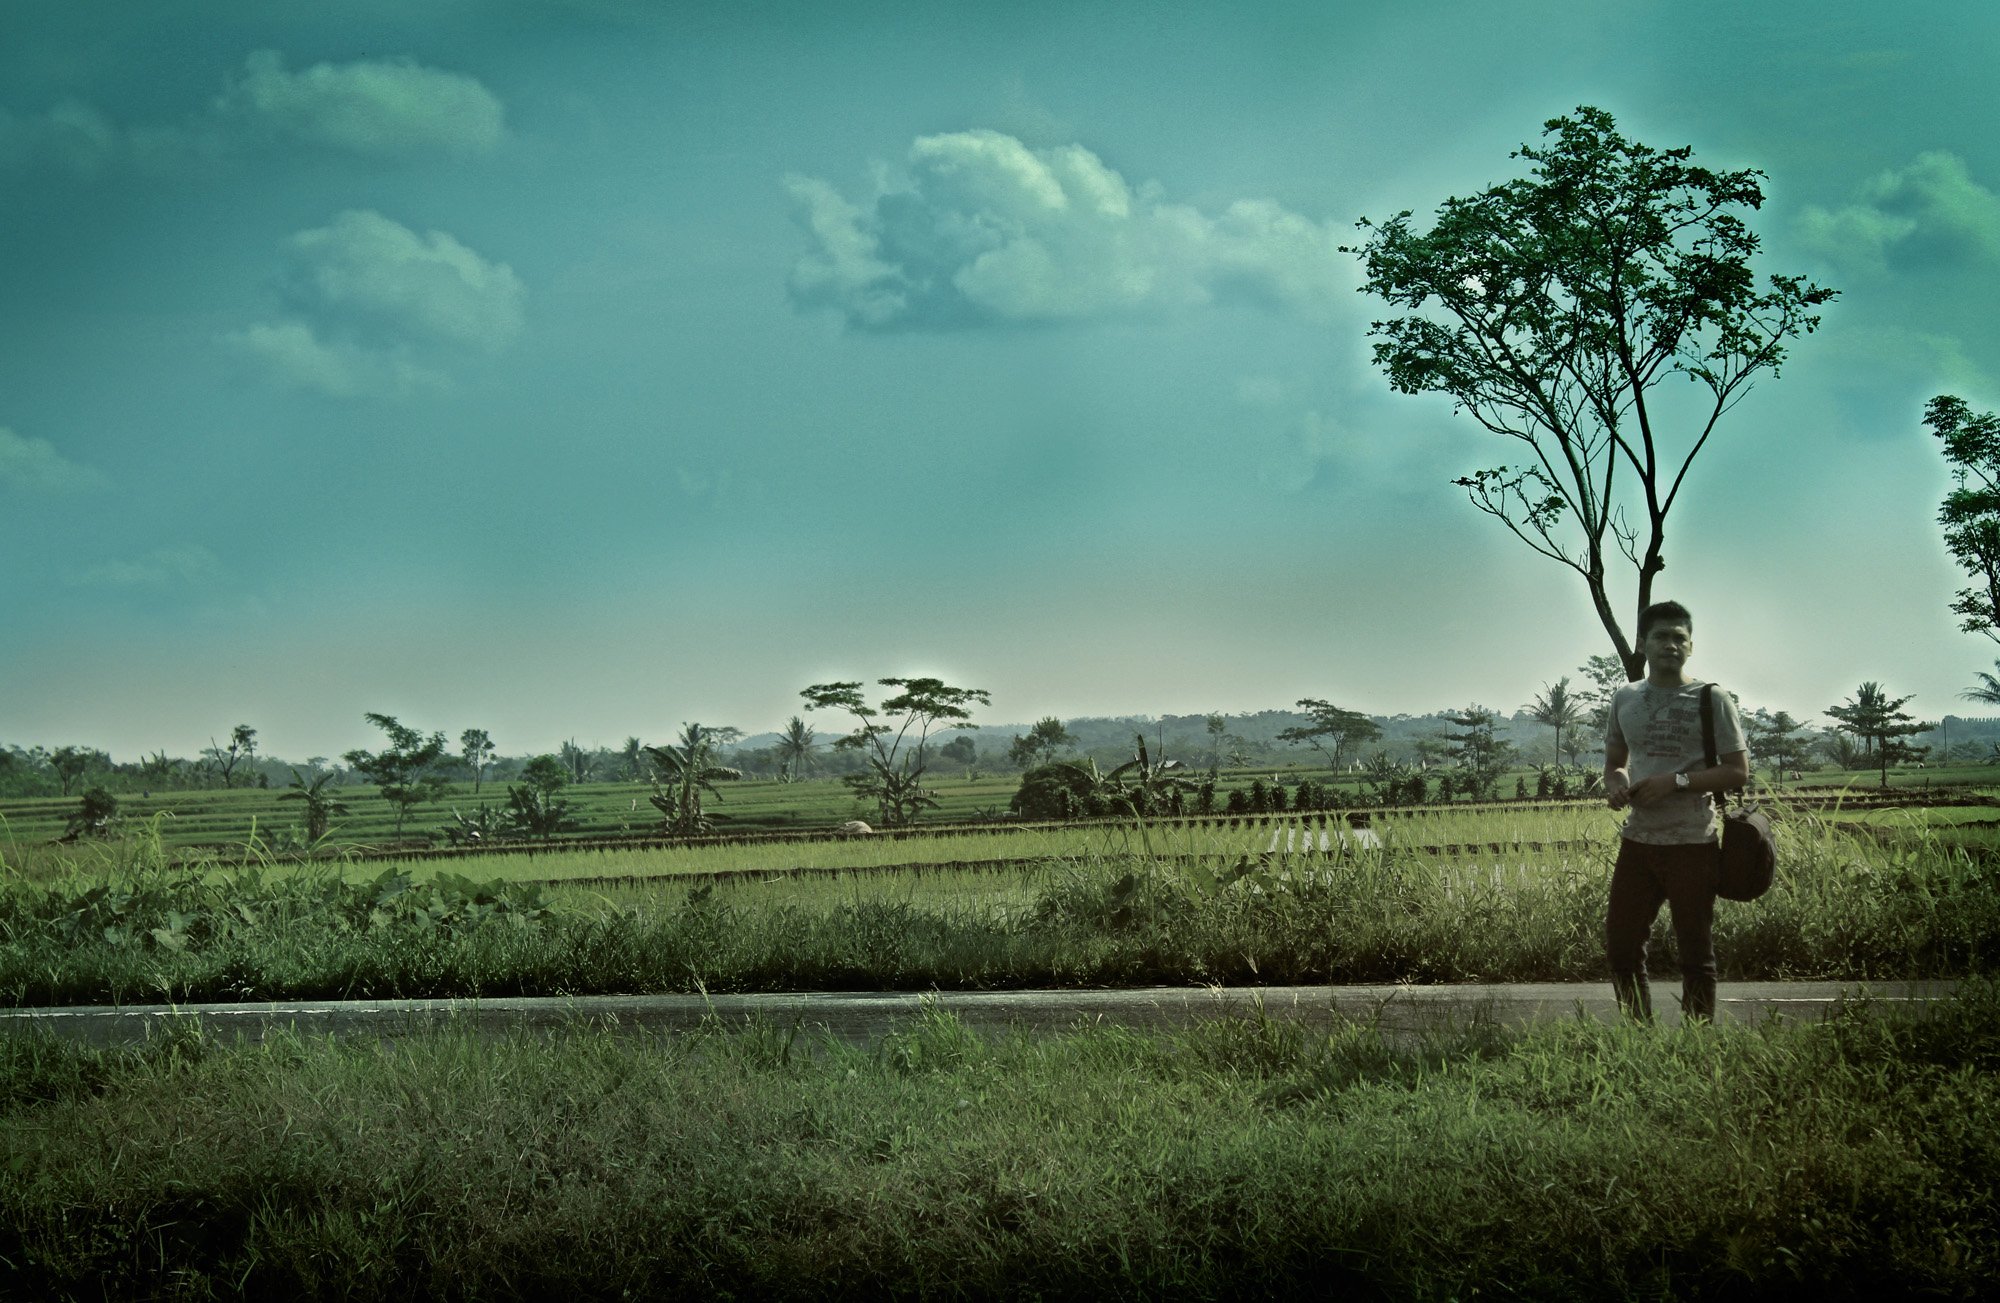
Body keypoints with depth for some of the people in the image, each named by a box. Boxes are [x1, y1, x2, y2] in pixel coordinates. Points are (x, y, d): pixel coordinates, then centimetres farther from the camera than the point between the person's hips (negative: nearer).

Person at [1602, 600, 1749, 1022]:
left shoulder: (1711, 700, -3)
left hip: (1693, 845, -4)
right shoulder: (1625, 699, 9)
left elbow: (1738, 772, -5)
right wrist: (1615, 784, -5)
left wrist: (1677, 782, -17)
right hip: (1637, 841, 4)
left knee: (1696, 955, 5)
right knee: (1621, 946, 6)